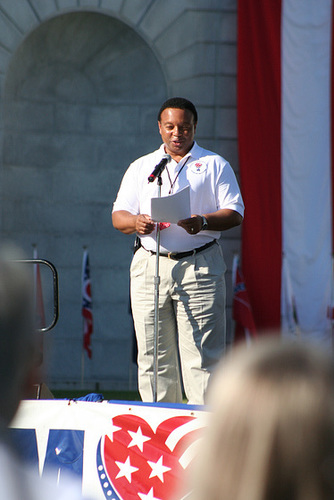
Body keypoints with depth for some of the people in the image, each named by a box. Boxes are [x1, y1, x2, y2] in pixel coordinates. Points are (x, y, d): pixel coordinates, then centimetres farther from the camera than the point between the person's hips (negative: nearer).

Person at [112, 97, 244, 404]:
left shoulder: (214, 165, 10)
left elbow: (235, 213, 2)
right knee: (153, 354, 1)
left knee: (201, 353, -9)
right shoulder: (141, 168, 18)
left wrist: (204, 222, -18)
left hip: (200, 267, -3)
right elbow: (118, 215, 14)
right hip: (150, 264, 3)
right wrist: (136, 222, -10)